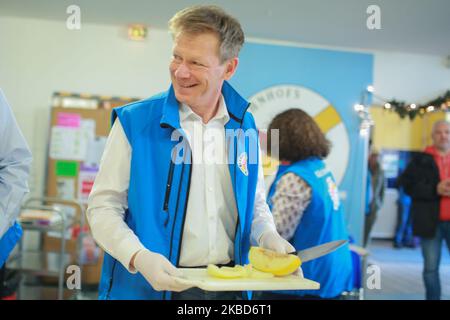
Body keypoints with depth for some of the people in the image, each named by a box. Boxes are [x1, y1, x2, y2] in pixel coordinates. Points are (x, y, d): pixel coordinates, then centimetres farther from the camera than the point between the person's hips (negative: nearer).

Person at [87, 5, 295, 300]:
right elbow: (103, 207, -9)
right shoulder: (134, 122, -11)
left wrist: (269, 238, -7)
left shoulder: (245, 127, 2)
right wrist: (139, 258, -23)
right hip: (151, 286, -3)